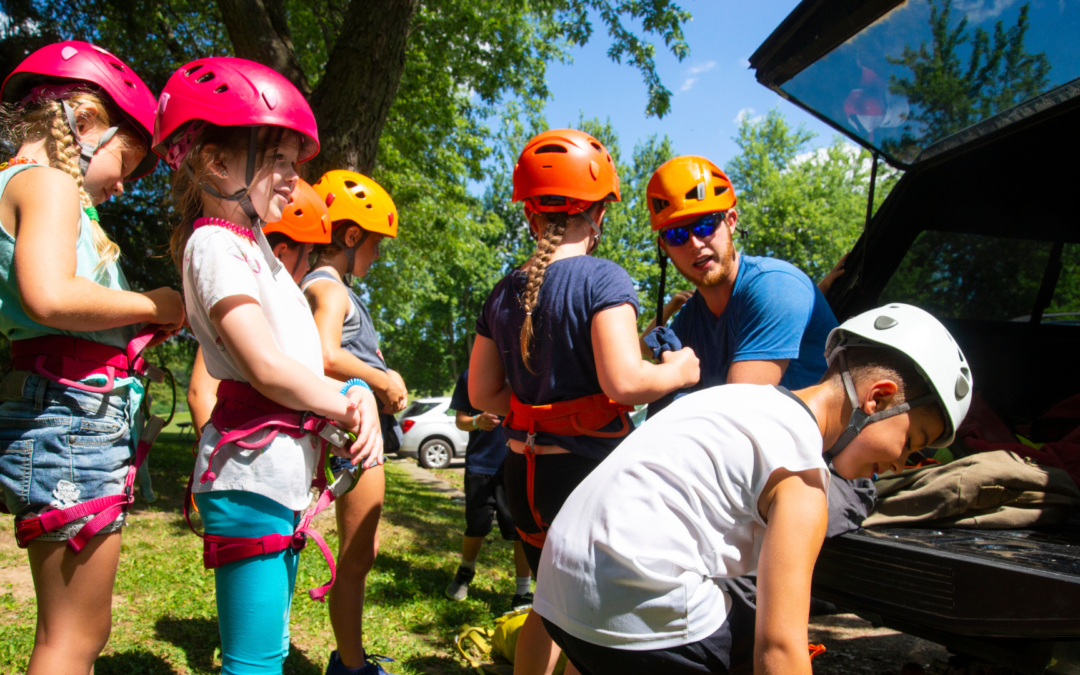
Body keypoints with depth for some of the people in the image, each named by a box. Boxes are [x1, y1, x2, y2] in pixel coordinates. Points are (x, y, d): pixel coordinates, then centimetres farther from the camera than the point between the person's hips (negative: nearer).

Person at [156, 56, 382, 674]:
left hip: (283, 469, 10)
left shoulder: (251, 240, 18)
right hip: (251, 471, -10)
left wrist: (358, 394, -4)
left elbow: (303, 348, 13)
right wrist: (351, 405, -7)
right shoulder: (216, 245, -11)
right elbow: (266, 367, -19)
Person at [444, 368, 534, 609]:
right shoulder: (470, 376, 5)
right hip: (480, 464, 1)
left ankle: (523, 592, 15)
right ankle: (465, 571, 38)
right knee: (476, 527, 7)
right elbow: (459, 418, 8)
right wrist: (477, 421, -15)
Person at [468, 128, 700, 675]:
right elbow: (624, 383, -24)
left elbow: (483, 393, 10)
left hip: (523, 470, 7)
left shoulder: (504, 293, 7)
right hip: (584, 468, -6)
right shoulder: (603, 280, -13)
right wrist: (678, 371, -6)